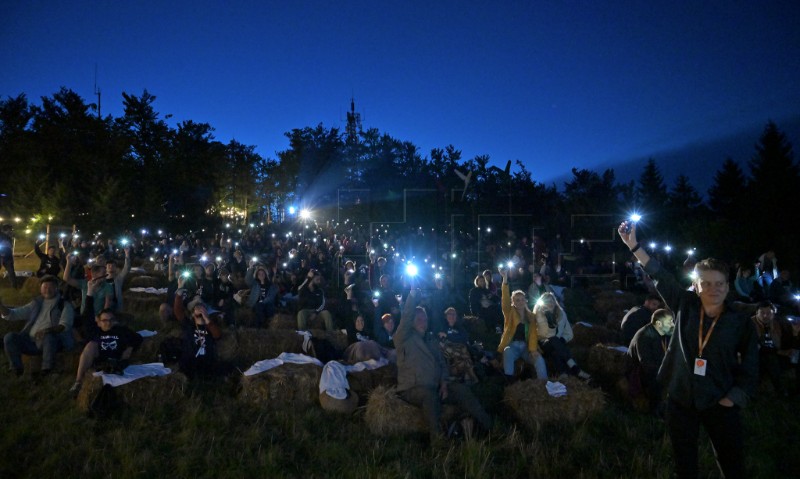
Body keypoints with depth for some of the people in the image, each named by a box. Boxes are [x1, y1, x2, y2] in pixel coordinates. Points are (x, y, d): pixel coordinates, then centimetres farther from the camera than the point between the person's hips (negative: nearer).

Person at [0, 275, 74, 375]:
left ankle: (47, 370, -26)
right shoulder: (36, 303, 20)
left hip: (51, 342, -5)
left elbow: (64, 325, -8)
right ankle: (16, 370, -12)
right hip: (30, 342, 5)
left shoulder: (64, 305, 7)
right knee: (9, 337, -18)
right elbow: (12, 314, 21)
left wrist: (47, 330, -28)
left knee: (48, 337, -37)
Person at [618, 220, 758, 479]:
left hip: (720, 406, -1)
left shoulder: (742, 323, -5)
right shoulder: (685, 306, -2)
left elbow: (749, 372, -2)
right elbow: (659, 275, -4)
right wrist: (633, 245, -7)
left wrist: (729, 401, -8)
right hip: (680, 401, 1)